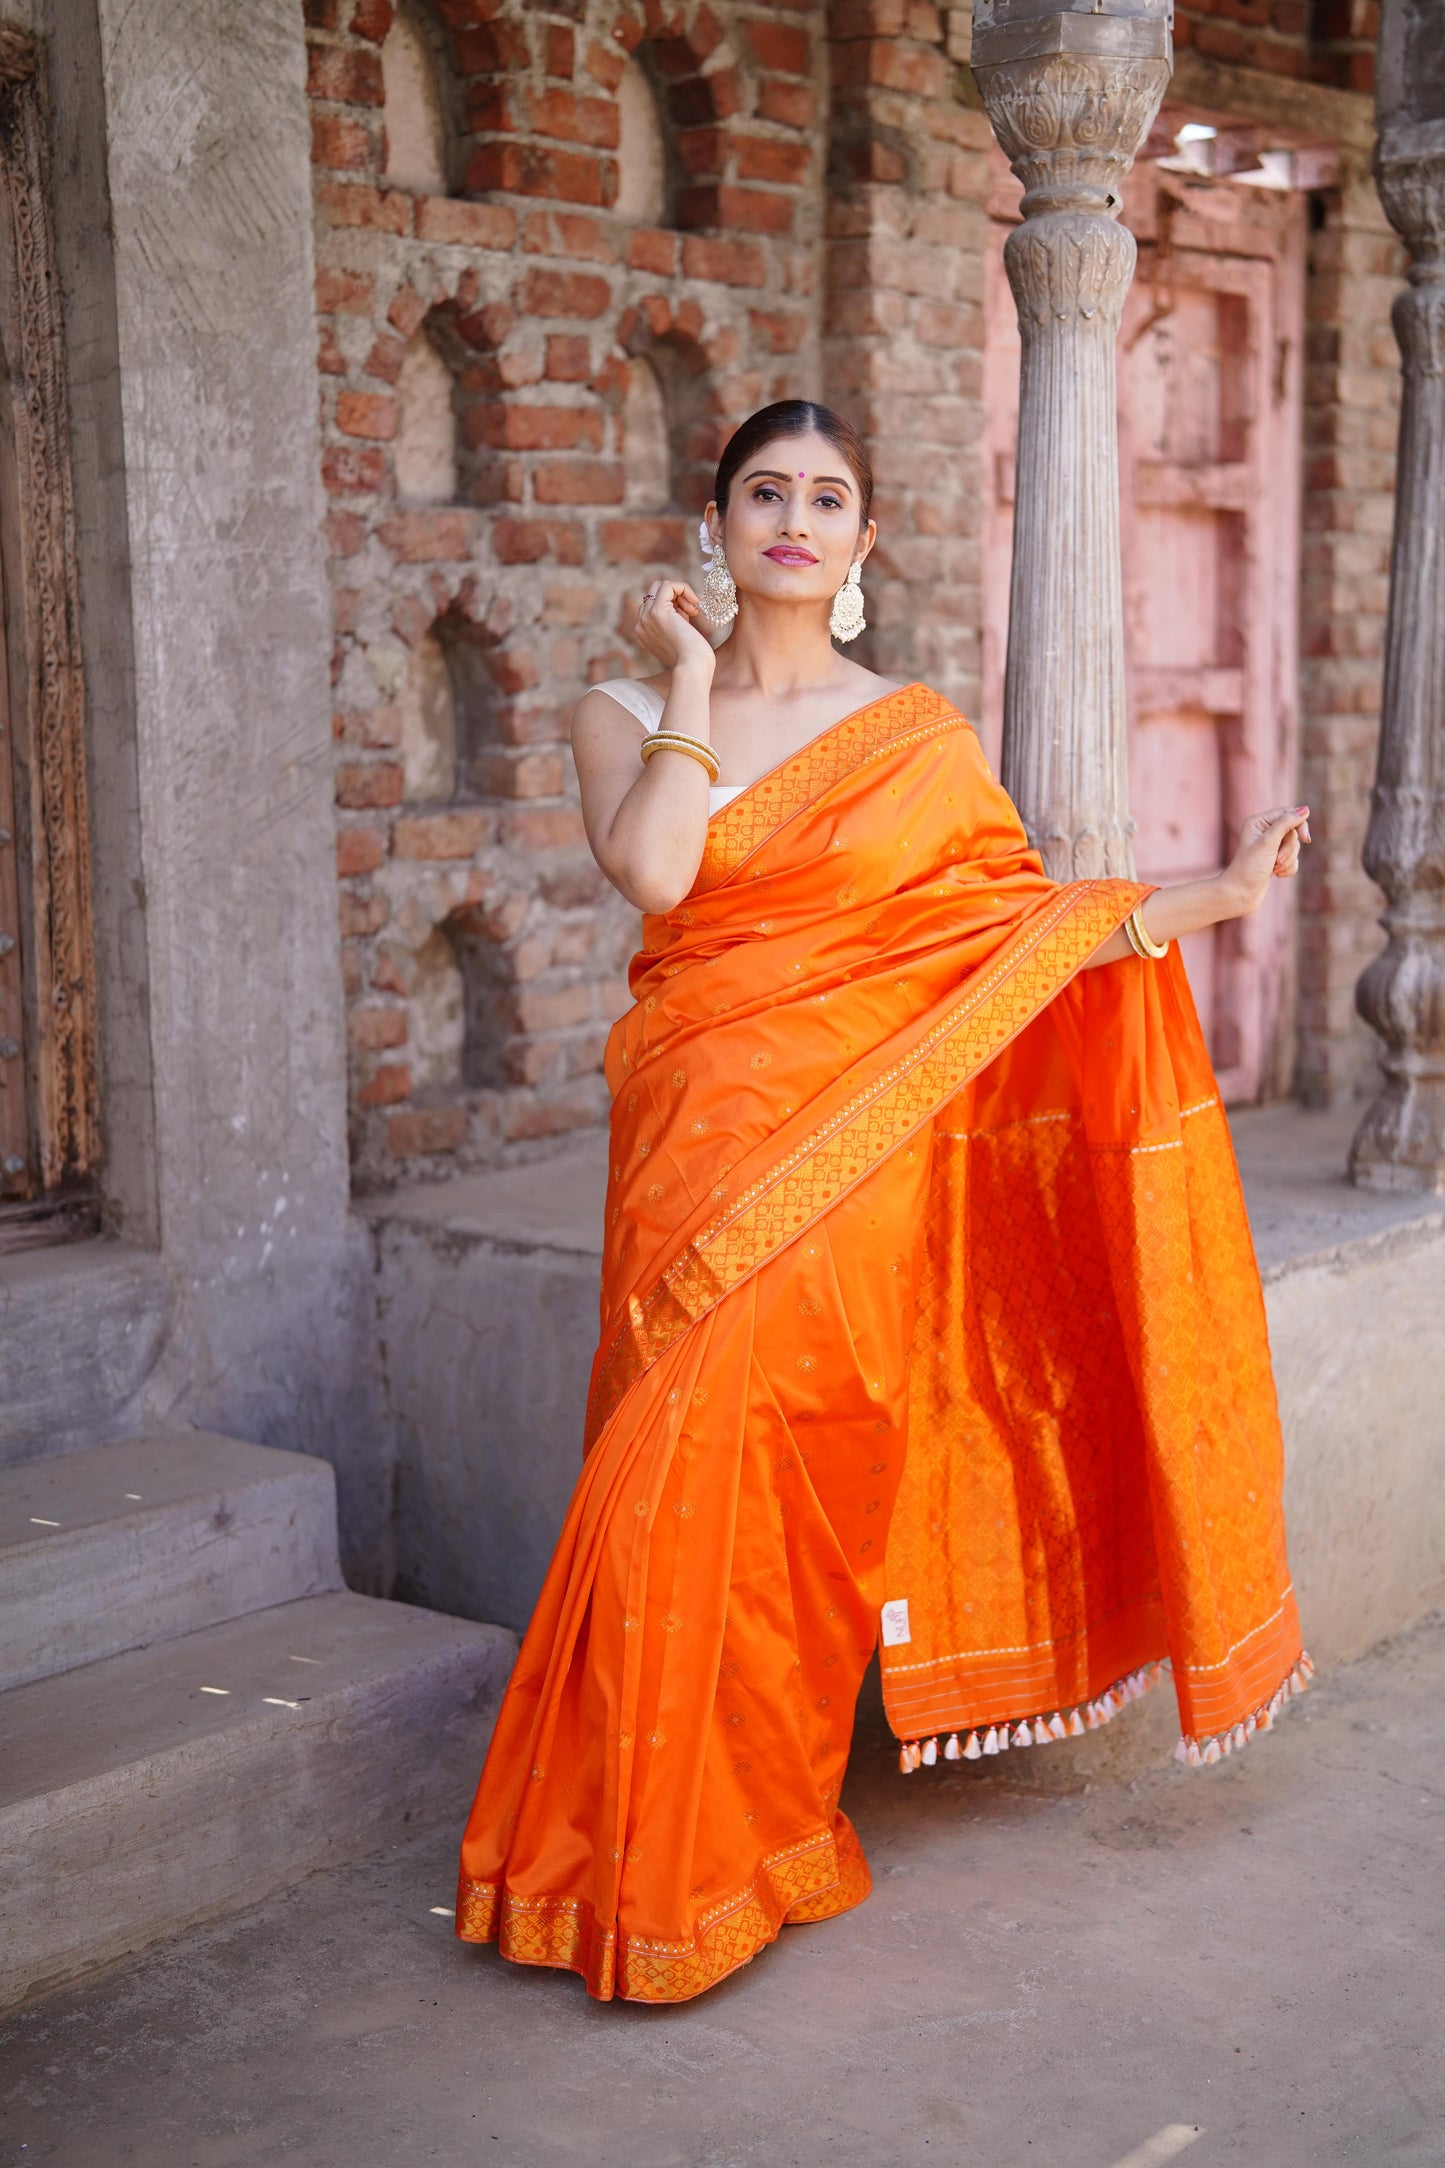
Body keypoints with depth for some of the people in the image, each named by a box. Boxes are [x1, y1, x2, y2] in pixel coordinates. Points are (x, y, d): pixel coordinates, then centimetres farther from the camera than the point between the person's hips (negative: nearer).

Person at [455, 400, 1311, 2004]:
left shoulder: (918, 738, 8)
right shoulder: (627, 713, 8)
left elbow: (1028, 922, 7)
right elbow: (652, 869, -12)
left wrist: (1216, 893, -2)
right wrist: (691, 675, -3)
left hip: (853, 1166, -1)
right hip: (694, 1153, 1)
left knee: (758, 1492, -8)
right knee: (685, 1493, 0)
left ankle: (725, 1852, 10)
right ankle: (665, 1856, 17)